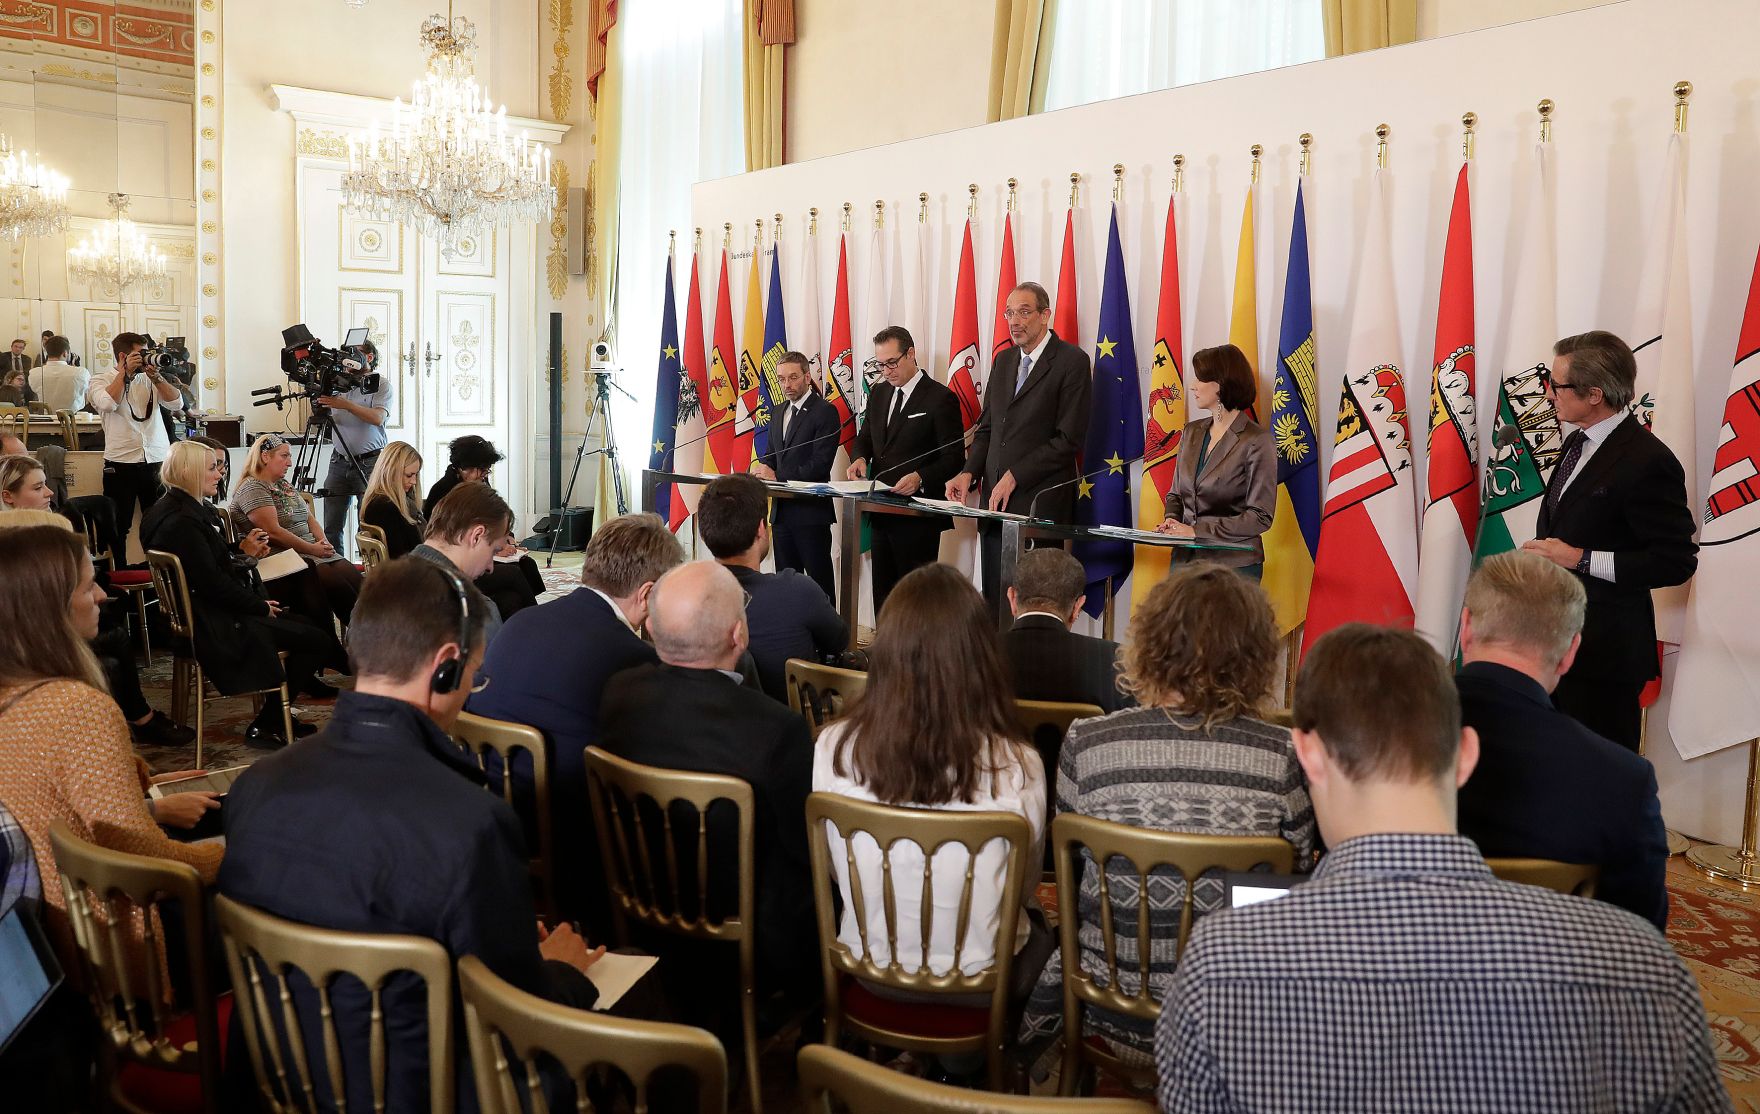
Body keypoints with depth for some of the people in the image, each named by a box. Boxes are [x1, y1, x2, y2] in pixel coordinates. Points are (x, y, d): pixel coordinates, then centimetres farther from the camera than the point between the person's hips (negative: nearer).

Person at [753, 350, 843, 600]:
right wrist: (762, 467, -3)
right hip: (782, 510, 8)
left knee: (819, 580, -3)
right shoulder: (778, 415, 17)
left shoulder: (825, 412, -9)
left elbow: (820, 464, -17)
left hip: (811, 511, -8)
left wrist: (778, 477, -20)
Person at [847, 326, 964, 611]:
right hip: (881, 512, 7)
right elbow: (866, 436, 22)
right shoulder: (879, 393, 12)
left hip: (918, 516, -7)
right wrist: (861, 457, -1)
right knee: (882, 592, 13)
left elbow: (953, 459, -11)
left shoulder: (940, 398, -10)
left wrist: (920, 478, -28)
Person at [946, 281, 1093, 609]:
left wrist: (1015, 477, -13)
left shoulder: (1072, 361, -5)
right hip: (996, 498, 7)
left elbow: (1070, 438, -11)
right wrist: (969, 472, 2)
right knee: (994, 599, 6)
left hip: (1040, 504, -6)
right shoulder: (1004, 361, 17)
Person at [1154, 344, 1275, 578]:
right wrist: (1171, 520, -4)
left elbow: (1260, 517, -14)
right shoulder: (1191, 432, 10)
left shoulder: (1256, 440, -11)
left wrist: (1197, 530, -19)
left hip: (1234, 566, -5)